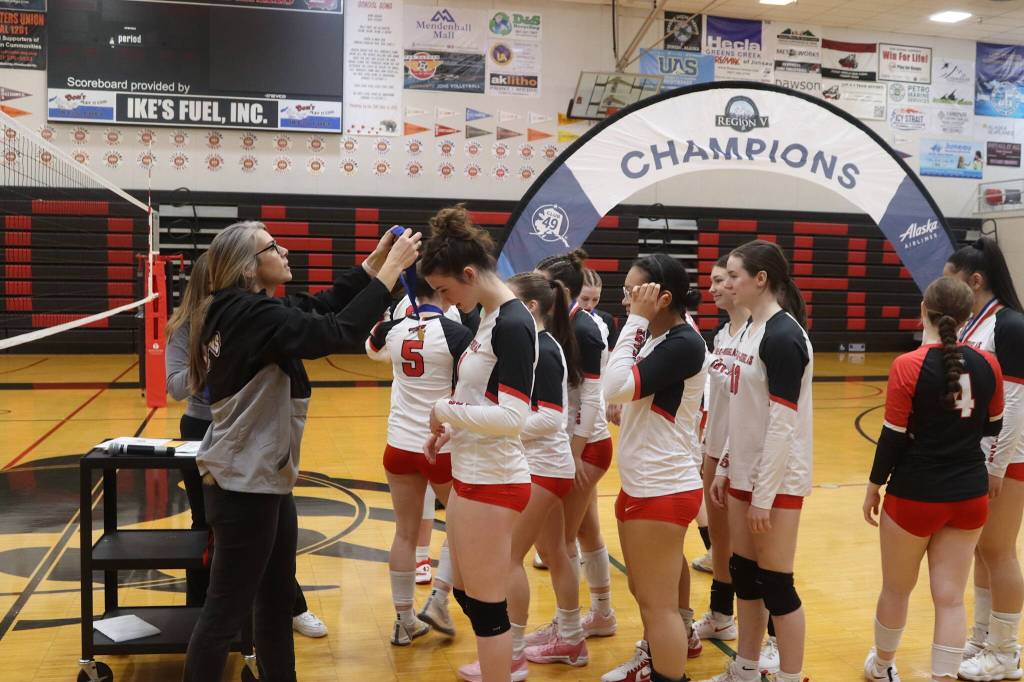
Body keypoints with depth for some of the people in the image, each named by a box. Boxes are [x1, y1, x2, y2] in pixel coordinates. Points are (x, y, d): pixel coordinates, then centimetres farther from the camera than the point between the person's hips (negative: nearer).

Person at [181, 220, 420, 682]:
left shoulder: (243, 310, 6)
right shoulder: (252, 315, -22)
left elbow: (323, 306, 11)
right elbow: (338, 332, -29)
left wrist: (376, 260, 4)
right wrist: (392, 268, -21)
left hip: (262, 476, 10)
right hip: (244, 484, -10)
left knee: (277, 598, 20)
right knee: (228, 609, 5)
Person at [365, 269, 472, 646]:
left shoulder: (394, 328, -1)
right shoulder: (455, 333, -16)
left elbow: (372, 349, 24)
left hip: (400, 446, 4)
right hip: (442, 447, -4)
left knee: (405, 533, 13)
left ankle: (404, 621, 21)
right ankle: (437, 603, 11)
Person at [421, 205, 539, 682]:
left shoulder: (513, 325, -20)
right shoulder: (490, 318, 9)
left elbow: (512, 418, -27)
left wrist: (445, 409, -16)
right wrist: (452, 429, 6)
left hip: (492, 483, -10)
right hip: (471, 476, 10)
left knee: (486, 602, 5)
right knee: (465, 591, 23)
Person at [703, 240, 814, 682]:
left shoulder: (783, 336, -19)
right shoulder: (752, 329, 9)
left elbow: (783, 424, -21)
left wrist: (764, 495, -20)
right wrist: (724, 467, 16)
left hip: (776, 479, -9)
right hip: (745, 474, 9)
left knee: (775, 584, 2)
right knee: (743, 574, 16)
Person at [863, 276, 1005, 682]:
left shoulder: (909, 366, -17)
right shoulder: (987, 365, -4)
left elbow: (894, 436, -13)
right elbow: (993, 427, 10)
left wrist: (875, 486, 0)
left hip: (915, 495, -3)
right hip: (970, 496, 3)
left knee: (896, 590, 17)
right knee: (950, 597, 8)